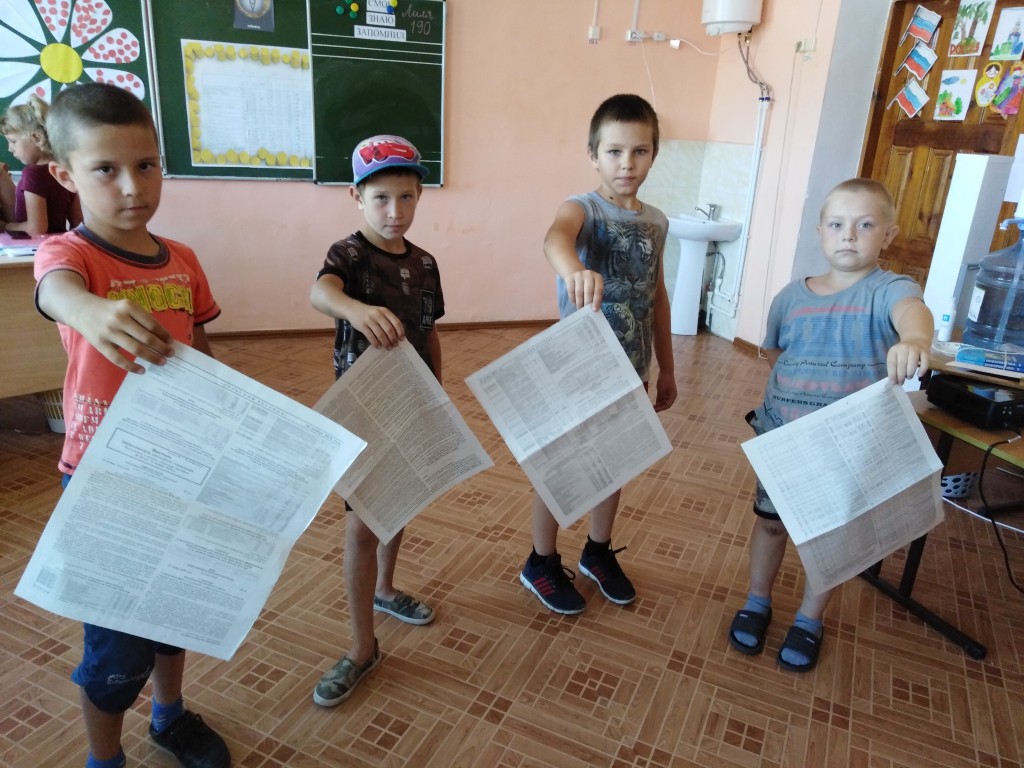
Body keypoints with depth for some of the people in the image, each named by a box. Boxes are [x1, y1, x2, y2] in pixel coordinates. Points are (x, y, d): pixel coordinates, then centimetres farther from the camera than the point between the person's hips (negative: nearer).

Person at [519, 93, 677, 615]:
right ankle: (542, 563, 30)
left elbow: (658, 298, 12)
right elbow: (554, 237, -39)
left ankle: (599, 553, 41)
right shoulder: (583, 208, -14)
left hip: (630, 370, 6)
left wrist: (666, 367, 14)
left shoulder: (656, 222, 5)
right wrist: (575, 270, -63)